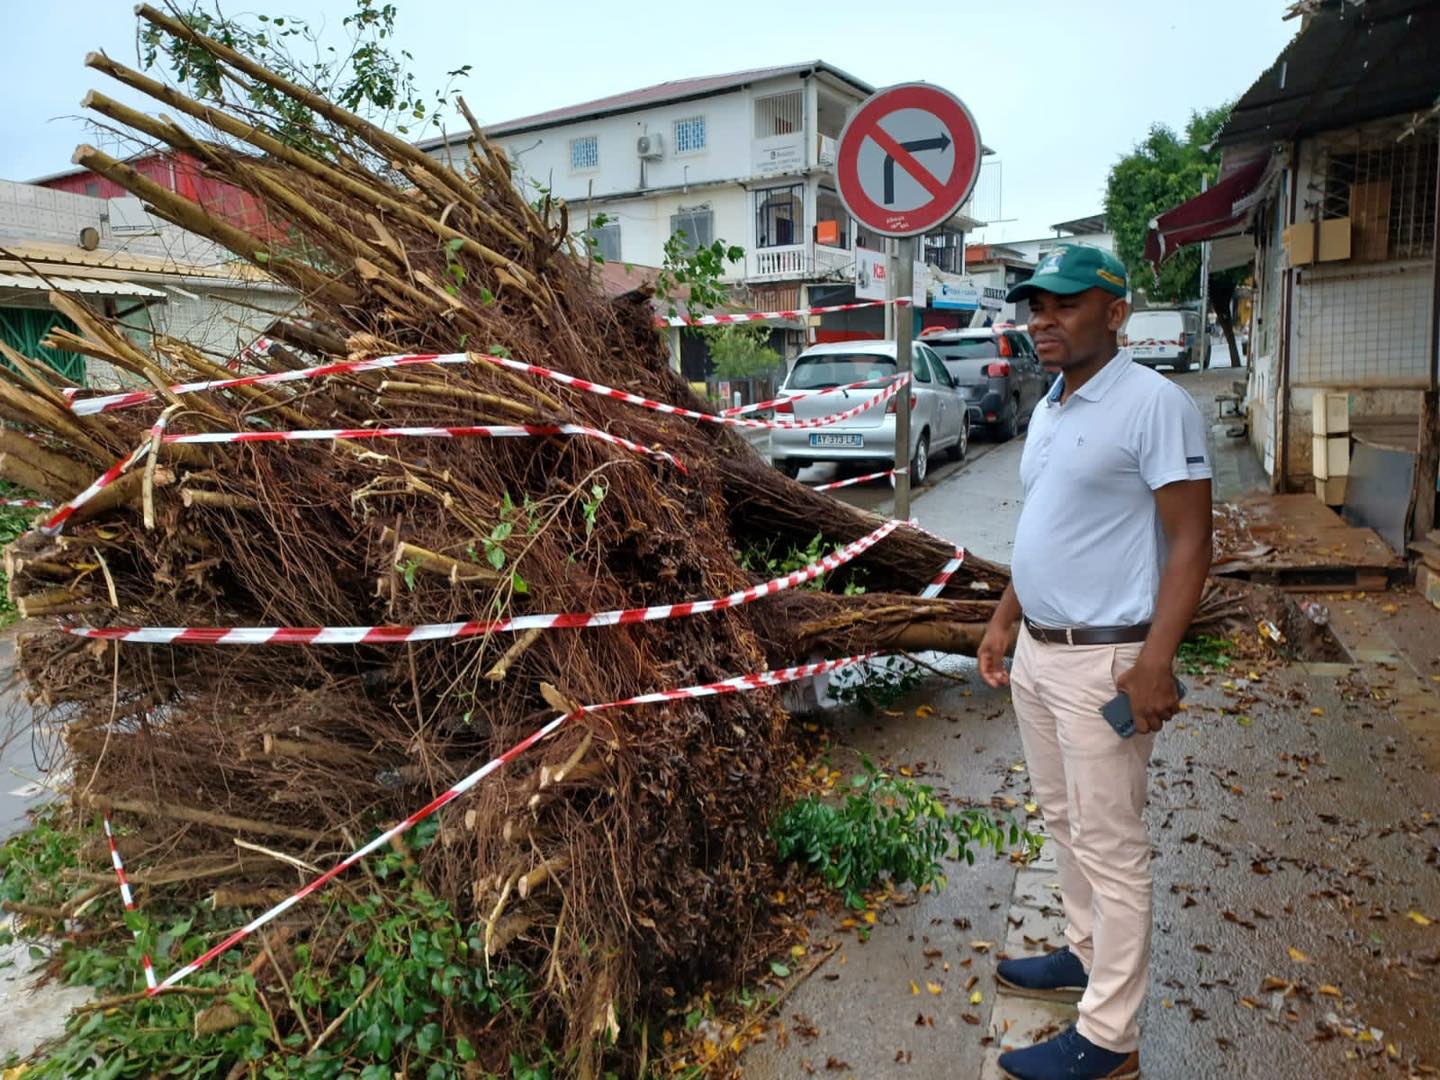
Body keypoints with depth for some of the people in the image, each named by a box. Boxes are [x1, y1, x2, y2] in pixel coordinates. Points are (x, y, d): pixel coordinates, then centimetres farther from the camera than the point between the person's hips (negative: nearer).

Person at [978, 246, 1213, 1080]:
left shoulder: (1155, 404, -14)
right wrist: (1003, 622, 19)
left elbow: (1191, 541, -17)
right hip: (1036, 651, 9)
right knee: (1066, 822, 20)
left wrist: (1155, 660, -25)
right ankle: (1088, 955, 38)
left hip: (1104, 660, -9)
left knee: (1110, 846, 1)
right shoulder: (1049, 409, 12)